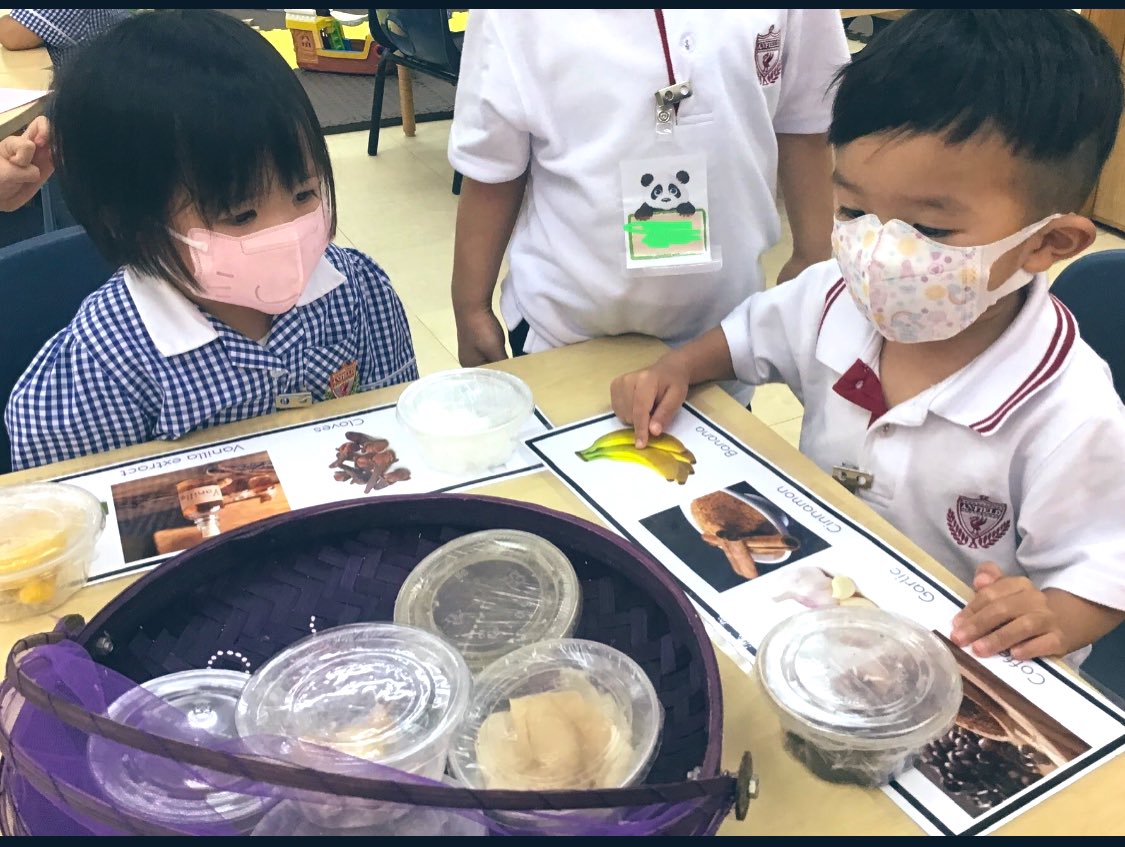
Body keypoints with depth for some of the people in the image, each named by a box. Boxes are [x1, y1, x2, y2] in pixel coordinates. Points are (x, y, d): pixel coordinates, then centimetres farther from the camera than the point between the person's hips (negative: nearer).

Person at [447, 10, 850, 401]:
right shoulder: (518, 14, -14)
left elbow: (803, 120, 3)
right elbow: (492, 168, -8)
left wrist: (812, 255, 1)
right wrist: (471, 307, -2)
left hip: (722, 317, 2)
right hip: (564, 325, -1)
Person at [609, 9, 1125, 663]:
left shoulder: (1069, 413, -24)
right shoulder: (837, 296, -8)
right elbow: (752, 333, 14)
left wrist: (1051, 619, -33)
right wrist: (678, 368, -3)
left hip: (957, 645, -4)